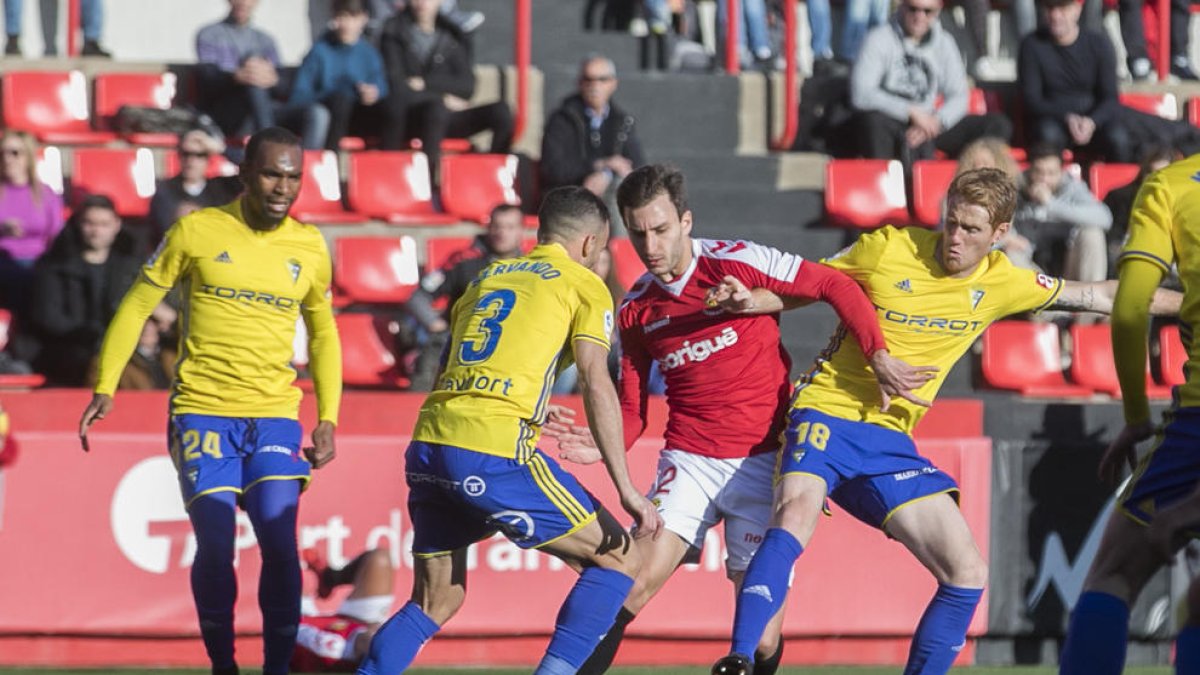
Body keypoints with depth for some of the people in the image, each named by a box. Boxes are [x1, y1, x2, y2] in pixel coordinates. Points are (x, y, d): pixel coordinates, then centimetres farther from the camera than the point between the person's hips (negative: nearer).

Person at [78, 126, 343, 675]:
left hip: (275, 414, 2)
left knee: (280, 543, -12)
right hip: (202, 410, -2)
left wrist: (328, 418, 11)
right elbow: (137, 305, 5)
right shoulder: (196, 231, -3)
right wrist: (105, 388, -2)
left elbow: (323, 333, 19)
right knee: (215, 548, -11)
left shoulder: (310, 247, 6)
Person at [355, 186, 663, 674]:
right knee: (619, 560, 7)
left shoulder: (487, 277, 26)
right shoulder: (584, 285, 9)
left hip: (426, 447, 6)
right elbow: (596, 383, -4)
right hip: (493, 453, -6)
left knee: (435, 602, 20)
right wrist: (627, 491, -7)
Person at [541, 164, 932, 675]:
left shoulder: (736, 263, -9)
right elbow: (632, 410, 12)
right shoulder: (635, 310, 6)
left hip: (763, 460, -3)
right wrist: (603, 447, -9)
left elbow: (836, 286, -6)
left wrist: (878, 356, -16)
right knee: (635, 581, -17)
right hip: (690, 460, 3)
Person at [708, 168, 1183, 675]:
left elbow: (1096, 295, 18)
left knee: (968, 575, -2)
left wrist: (1185, 302, 22)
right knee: (796, 515, -34)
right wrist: (750, 299, -13)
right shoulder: (887, 249, -6)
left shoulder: (1002, 284, 6)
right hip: (828, 412, -5)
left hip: (890, 441, 5)